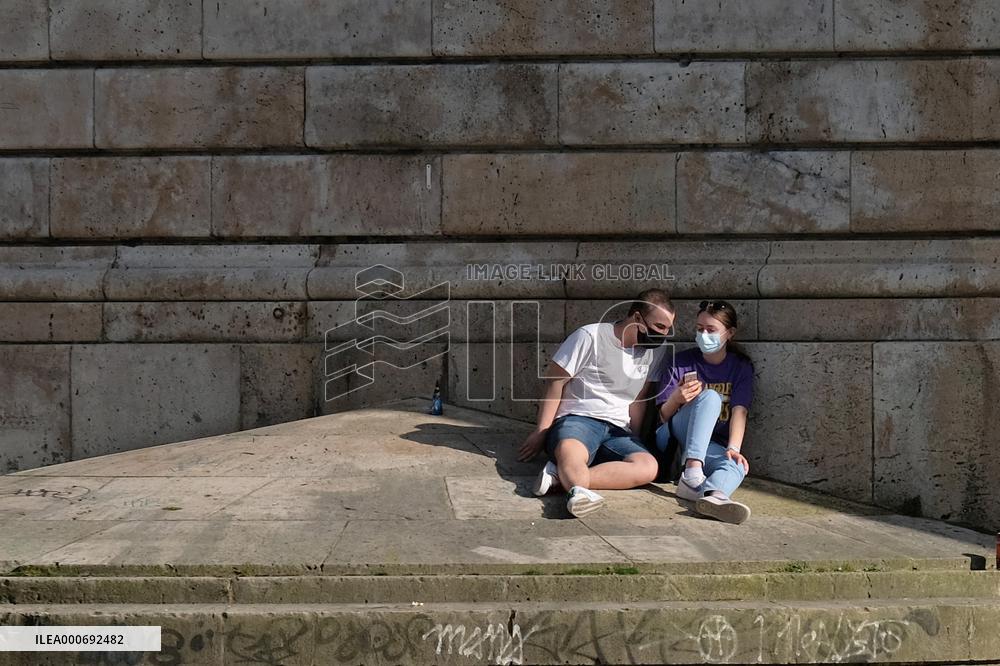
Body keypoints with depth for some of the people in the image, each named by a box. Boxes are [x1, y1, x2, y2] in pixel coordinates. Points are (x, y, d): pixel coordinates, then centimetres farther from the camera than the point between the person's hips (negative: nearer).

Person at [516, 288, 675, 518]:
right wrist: (542, 431, -5)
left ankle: (561, 476, -42)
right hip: (577, 419, -4)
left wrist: (633, 443, 9)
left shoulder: (656, 350, 12)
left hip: (618, 430, 4)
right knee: (570, 453, -40)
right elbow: (556, 381, -2)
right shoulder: (590, 336, -5)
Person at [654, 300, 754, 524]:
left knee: (737, 465, -34)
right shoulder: (679, 363, 2)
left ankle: (714, 495, -66)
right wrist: (676, 399, -24)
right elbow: (663, 417, 0)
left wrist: (733, 448, -28)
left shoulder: (741, 366, 5)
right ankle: (692, 471, -45)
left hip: (713, 446, 1)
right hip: (674, 440, -1)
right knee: (710, 397, -29)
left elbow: (739, 410, -10)